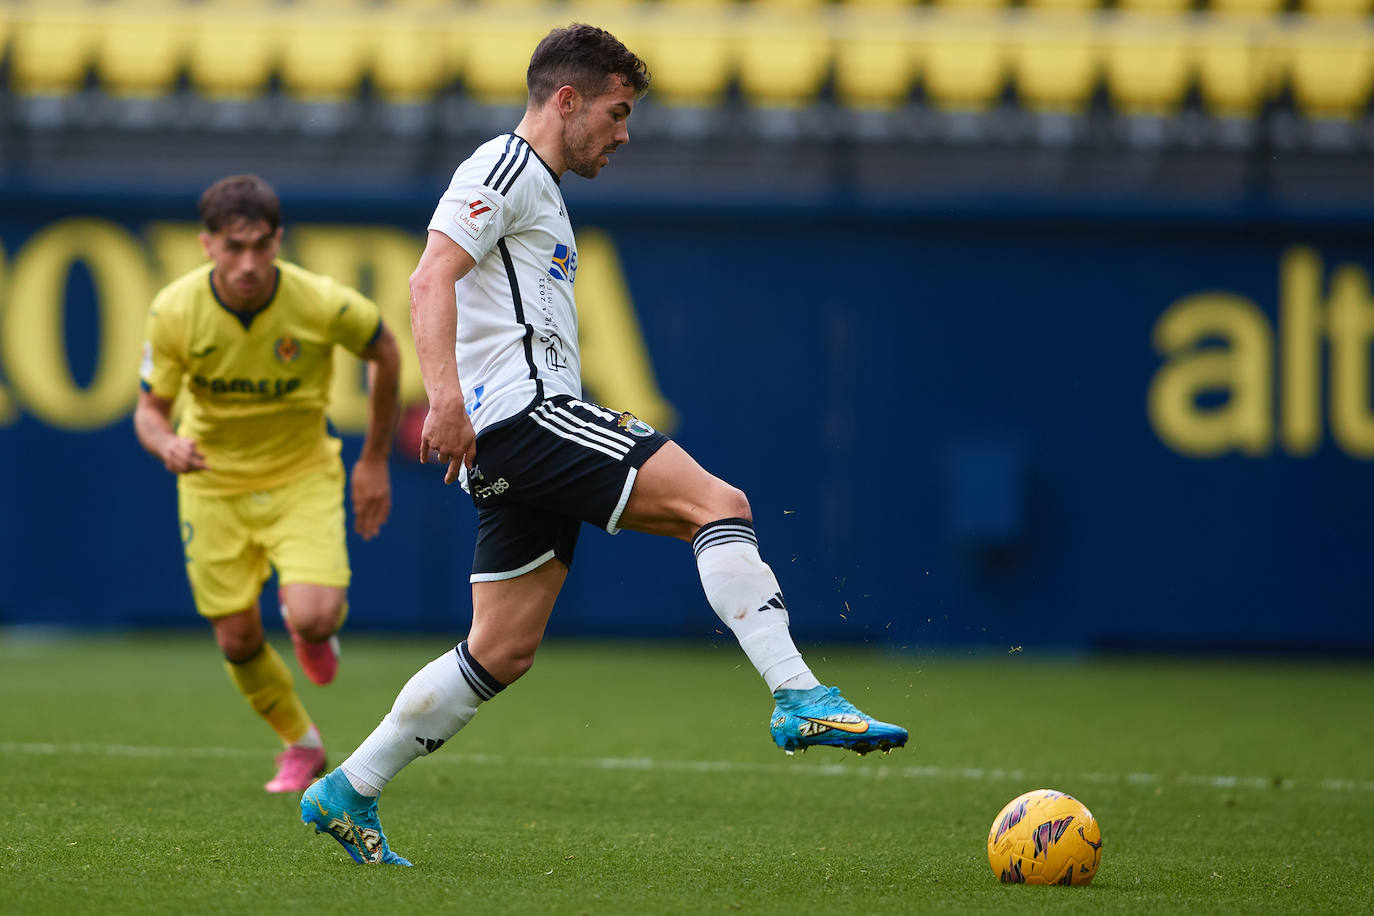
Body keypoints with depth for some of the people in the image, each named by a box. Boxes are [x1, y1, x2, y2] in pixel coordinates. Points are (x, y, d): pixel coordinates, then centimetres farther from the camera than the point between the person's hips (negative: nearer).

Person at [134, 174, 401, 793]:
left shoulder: (322, 304, -24)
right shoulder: (174, 311, -21)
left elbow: (384, 353, -3)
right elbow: (150, 408, -10)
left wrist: (375, 461, 2)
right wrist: (167, 445, -35)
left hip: (303, 476, -1)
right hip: (214, 482, 1)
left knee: (314, 618, -22)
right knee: (238, 641, 3)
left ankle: (310, 623, 18)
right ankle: (301, 745, 32)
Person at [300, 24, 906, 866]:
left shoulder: (541, 195, 28)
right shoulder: (505, 168, -3)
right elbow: (431, 281, -16)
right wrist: (446, 397, -29)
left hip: (532, 436, 10)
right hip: (520, 413, -10)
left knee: (503, 652, 9)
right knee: (719, 503, -19)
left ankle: (347, 796, 13)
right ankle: (799, 700, -28)